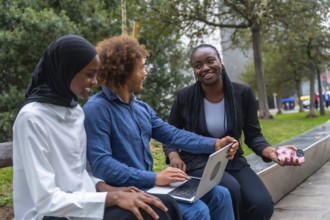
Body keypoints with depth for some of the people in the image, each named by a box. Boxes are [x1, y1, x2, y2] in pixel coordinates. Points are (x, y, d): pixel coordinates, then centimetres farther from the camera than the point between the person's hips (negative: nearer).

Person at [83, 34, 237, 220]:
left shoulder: (141, 107, 12)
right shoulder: (96, 109, -16)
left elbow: (172, 134, 8)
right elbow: (102, 165, -23)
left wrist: (214, 144, -5)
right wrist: (154, 178, -25)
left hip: (149, 182, 9)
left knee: (220, 195, 2)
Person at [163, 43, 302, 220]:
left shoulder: (243, 93, -4)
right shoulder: (184, 97, -6)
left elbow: (253, 135, 2)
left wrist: (270, 151, -19)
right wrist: (173, 156, -15)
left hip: (233, 161, 2)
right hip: (197, 162, -2)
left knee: (262, 205, -24)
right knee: (231, 190, -33)